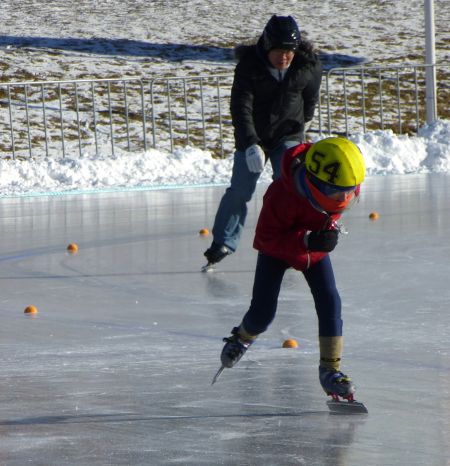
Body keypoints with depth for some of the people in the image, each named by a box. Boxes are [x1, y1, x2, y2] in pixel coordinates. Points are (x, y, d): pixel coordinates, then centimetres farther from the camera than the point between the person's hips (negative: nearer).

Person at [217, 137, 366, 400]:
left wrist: (329, 229, -2)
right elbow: (268, 238, -36)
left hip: (315, 248, 4)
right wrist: (307, 240, -47)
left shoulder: (342, 187, -23)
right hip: (277, 249, -4)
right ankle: (243, 338, 32)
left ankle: (330, 369, -7)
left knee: (329, 302, -13)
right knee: (263, 312, -5)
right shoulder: (283, 195, -42)